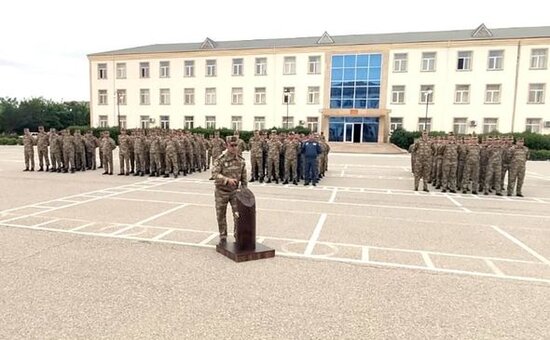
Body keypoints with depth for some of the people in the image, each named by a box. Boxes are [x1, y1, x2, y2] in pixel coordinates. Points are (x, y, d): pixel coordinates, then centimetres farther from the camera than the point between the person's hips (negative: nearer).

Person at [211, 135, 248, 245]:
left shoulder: (241, 160, -3)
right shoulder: (220, 160, -15)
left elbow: (244, 177, 5)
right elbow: (215, 174, -27)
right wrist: (228, 179, -40)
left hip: (234, 191, 2)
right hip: (221, 192, -2)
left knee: (238, 214, -9)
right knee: (221, 216, 10)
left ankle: (238, 236, 5)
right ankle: (223, 237, 28)